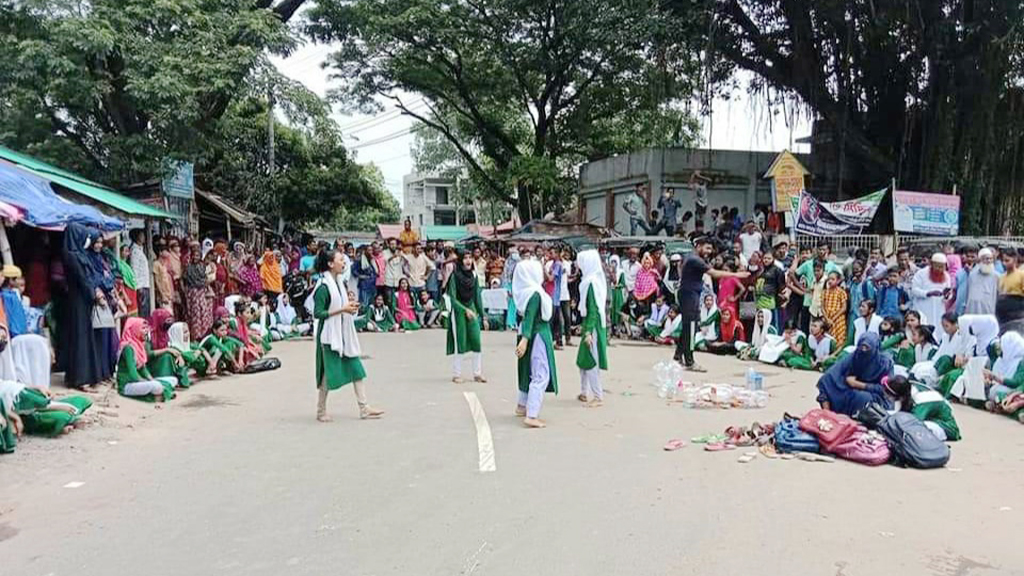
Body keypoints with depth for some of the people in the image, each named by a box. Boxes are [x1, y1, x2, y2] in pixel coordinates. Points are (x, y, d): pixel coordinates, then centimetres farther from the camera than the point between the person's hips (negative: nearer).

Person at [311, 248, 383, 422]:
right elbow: (318, 313, -20)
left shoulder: (337, 283, 11)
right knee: (329, 372, 1)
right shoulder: (323, 287, -16)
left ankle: (364, 408, 9)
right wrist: (342, 309, -20)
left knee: (356, 369, 6)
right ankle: (321, 411, 17)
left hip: (344, 334, 9)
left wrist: (350, 306, 3)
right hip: (329, 335, -9)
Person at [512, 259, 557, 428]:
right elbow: (529, 317, -28)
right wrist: (525, 339, -33)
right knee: (541, 375, -7)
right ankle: (531, 416, -10)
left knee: (530, 370, 23)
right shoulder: (535, 293, -21)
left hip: (531, 334, 10)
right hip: (538, 335, -10)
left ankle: (522, 406, 37)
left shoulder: (526, 291, 5)